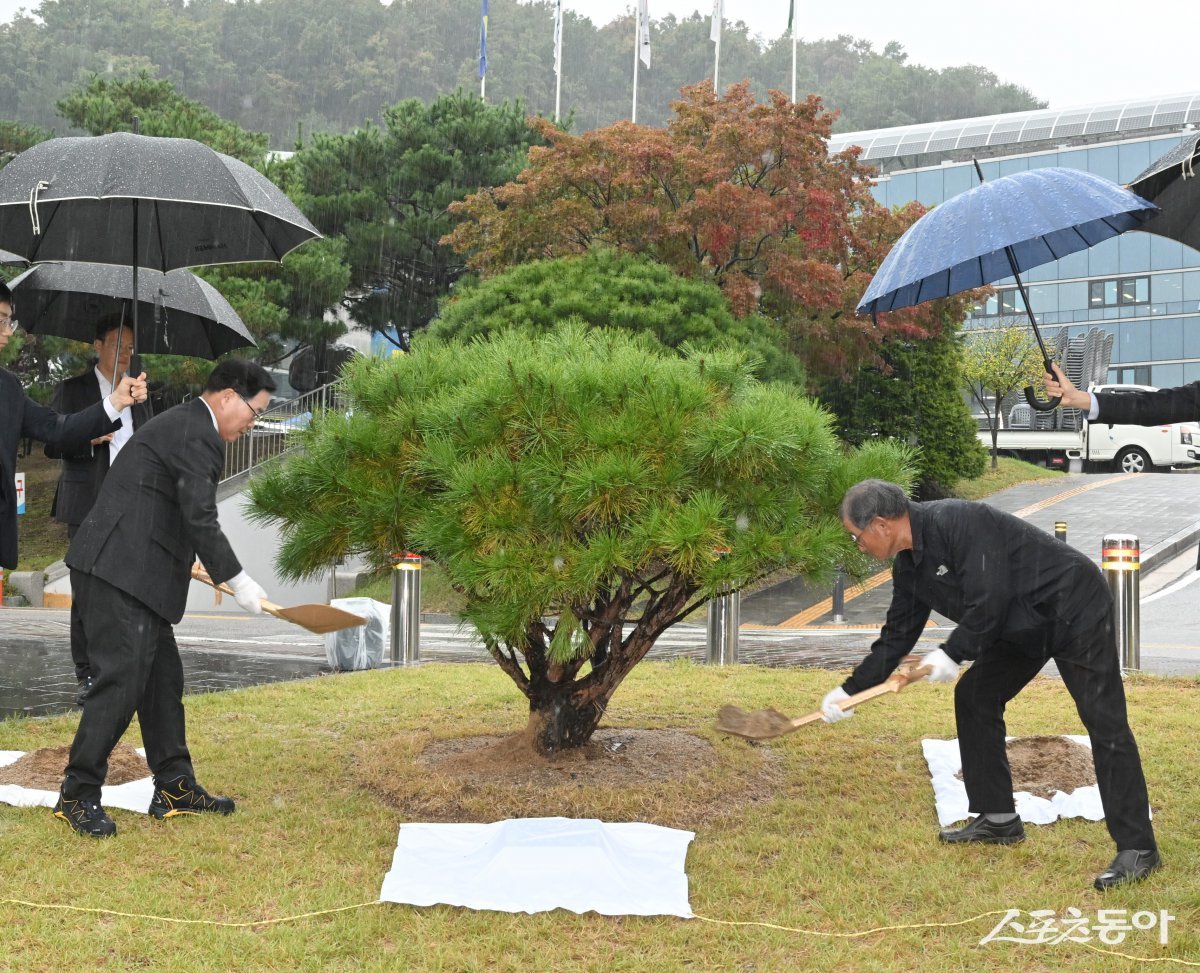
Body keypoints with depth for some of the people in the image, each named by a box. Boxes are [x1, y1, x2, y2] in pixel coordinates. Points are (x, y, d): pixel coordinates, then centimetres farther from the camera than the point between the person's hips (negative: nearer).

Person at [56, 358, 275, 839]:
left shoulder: (182, 424, 20)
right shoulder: (197, 435, -13)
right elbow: (200, 519, -17)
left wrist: (180, 561, 35)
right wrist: (237, 581, -11)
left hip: (132, 570, 11)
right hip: (118, 570, -11)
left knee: (163, 676, 12)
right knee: (122, 678, -11)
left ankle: (175, 787, 18)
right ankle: (78, 795, -3)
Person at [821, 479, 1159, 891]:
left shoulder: (955, 522, -27)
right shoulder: (910, 566, 3)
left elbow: (989, 601, -30)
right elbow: (897, 636, 11)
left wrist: (952, 653, -18)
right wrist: (849, 690, 10)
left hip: (1075, 607, -10)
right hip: (1023, 626, 10)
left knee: (1103, 719, -12)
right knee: (973, 698, 9)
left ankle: (1137, 849, -11)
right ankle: (999, 819, 19)